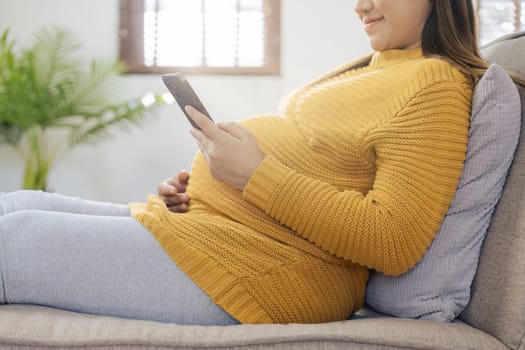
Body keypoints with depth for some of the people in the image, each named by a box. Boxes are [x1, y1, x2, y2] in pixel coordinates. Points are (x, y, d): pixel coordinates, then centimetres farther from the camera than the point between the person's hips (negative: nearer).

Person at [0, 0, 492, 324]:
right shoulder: (365, 69, 20)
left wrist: (256, 174, -20)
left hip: (258, 272, -10)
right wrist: (195, 189, 9)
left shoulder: (436, 82, -10)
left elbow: (395, 243, -20)